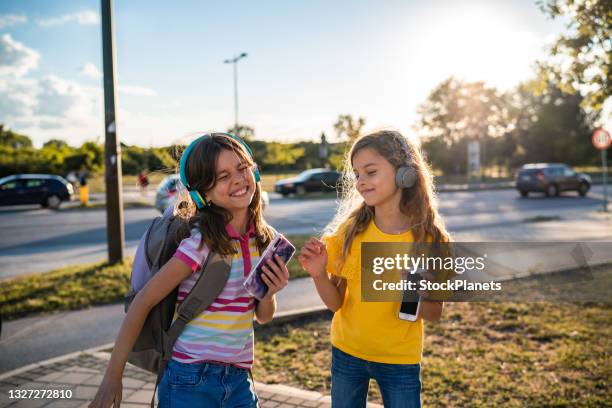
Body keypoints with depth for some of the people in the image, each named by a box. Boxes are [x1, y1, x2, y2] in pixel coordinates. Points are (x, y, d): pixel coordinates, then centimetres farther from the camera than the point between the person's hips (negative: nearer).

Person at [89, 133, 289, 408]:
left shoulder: (264, 239, -1)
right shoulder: (202, 240, -18)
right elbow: (143, 302, -15)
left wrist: (270, 293, -12)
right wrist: (112, 377, -13)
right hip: (191, 382, -5)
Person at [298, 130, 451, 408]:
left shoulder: (429, 239, -16)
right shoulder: (351, 229, -12)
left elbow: (434, 314, -7)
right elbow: (335, 302, -8)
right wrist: (319, 274, -27)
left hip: (400, 360, -1)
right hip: (346, 353, 2)